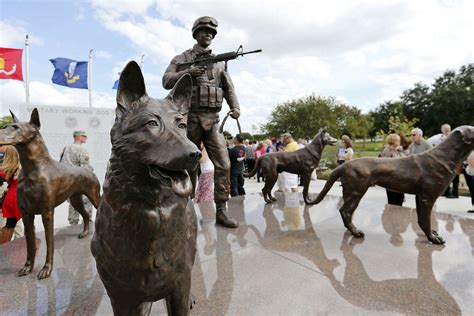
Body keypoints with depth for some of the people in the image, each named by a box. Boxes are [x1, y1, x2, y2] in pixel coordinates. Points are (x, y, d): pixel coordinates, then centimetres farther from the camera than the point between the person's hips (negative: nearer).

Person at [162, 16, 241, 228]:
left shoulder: (219, 62, 17)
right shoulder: (181, 59, 10)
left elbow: (229, 88, 11)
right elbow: (166, 81, -1)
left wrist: (235, 107, -7)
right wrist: (188, 72, -14)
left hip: (212, 120, 3)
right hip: (190, 119, -2)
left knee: (223, 165, -8)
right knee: (189, 166, 4)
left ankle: (221, 210, 0)